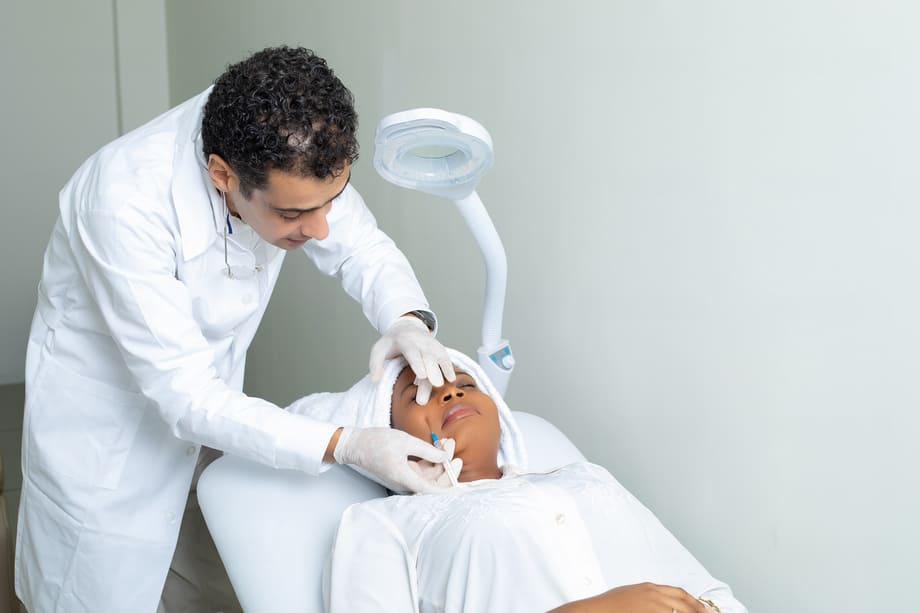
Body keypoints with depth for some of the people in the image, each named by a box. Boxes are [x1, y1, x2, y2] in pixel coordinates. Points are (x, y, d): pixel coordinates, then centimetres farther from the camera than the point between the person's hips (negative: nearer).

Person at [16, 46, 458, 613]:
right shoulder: (127, 199, -36)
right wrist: (345, 446, -39)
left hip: (213, 395, 5)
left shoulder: (296, 156, -22)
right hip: (106, 413, -5)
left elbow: (363, 247, -5)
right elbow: (181, 392, -34)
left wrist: (408, 320, -27)